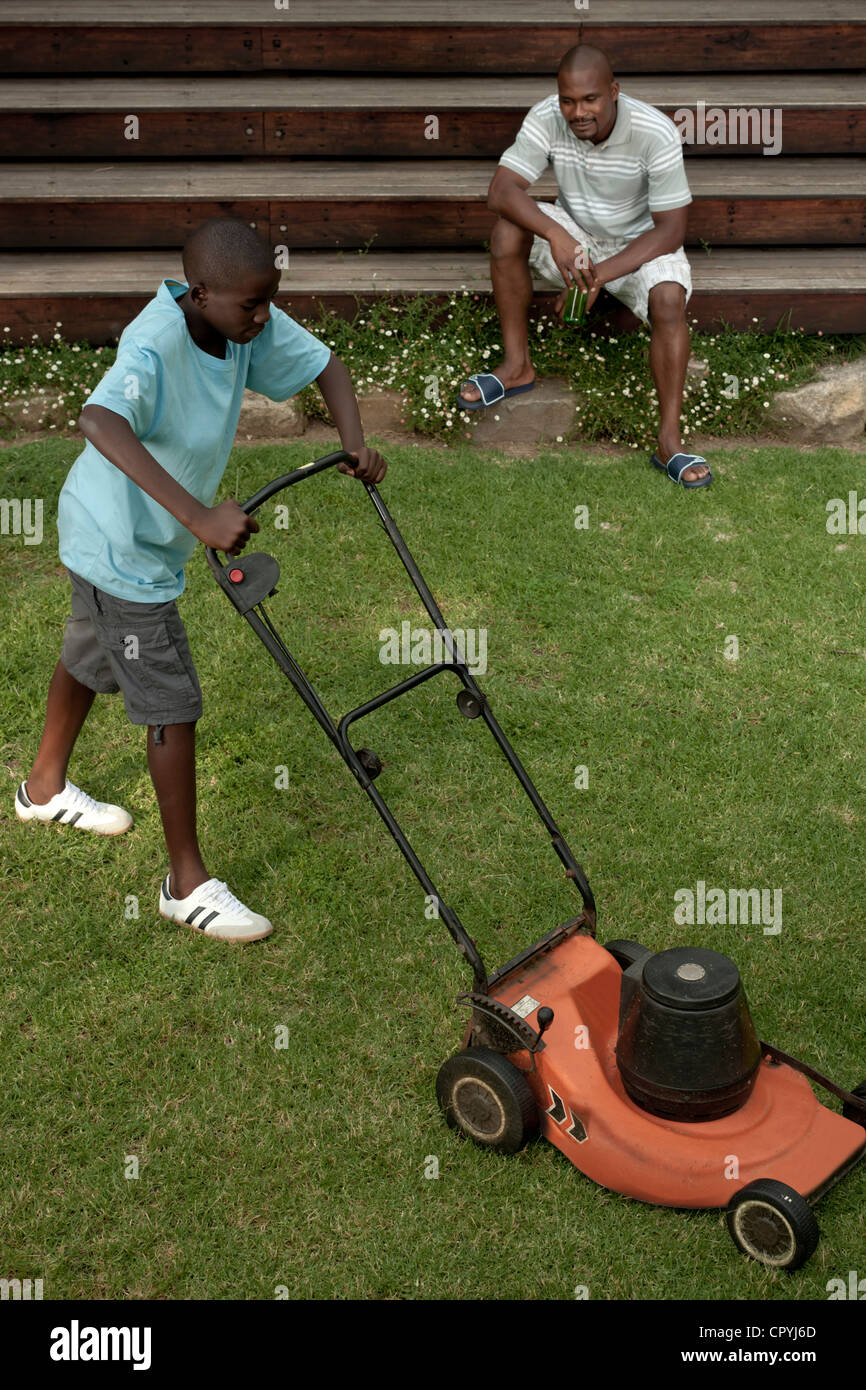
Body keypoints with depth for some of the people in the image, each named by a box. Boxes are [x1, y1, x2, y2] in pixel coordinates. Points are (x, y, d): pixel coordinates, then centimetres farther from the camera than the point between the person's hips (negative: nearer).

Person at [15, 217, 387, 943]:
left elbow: (324, 364, 2)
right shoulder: (156, 345, -34)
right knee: (173, 705, -4)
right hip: (121, 543, -9)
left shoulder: (248, 325, -11)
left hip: (122, 533, 9)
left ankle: (46, 788, 54)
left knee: (93, 654, 28)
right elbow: (100, 421, -53)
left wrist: (355, 445, -15)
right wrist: (198, 516, -59)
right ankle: (188, 884, 11)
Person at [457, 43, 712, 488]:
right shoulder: (546, 118, -18)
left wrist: (600, 274, -36)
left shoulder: (656, 133, -26)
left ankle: (669, 441, -29)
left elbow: (671, 230, -25)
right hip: (574, 234, 3)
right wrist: (556, 236, -42)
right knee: (508, 228, -23)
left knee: (669, 299, -33)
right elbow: (502, 190, -25)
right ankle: (517, 366, -11)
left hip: (641, 243, -3)